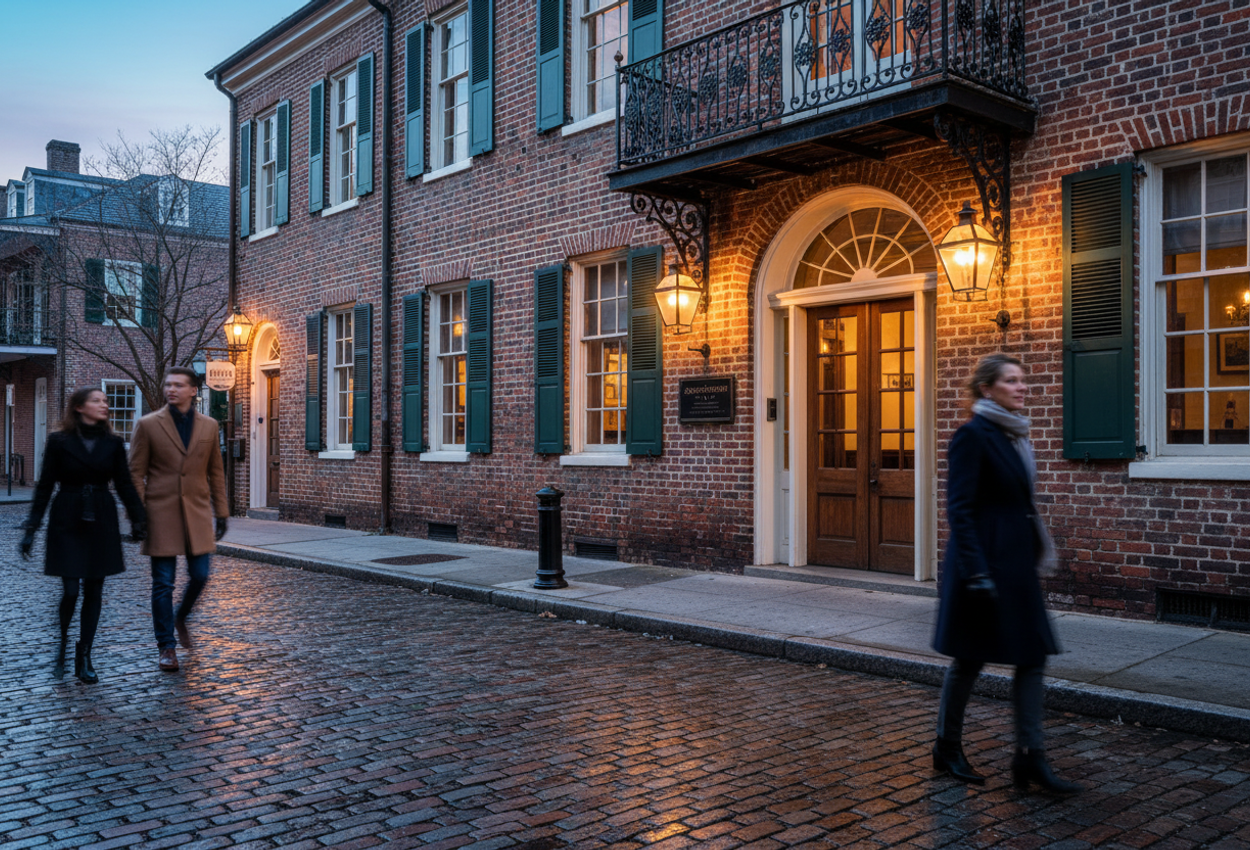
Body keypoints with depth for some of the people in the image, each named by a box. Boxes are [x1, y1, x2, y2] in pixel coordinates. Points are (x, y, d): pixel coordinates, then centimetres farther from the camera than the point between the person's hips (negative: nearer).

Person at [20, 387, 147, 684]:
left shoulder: (113, 443, 4)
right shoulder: (59, 441, -3)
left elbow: (124, 484, 6)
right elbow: (45, 486, -2)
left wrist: (138, 518, -3)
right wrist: (31, 527, -6)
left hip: (101, 523, 3)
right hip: (67, 523, -3)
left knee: (94, 591, 5)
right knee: (71, 590, -8)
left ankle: (84, 658, 14)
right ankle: (62, 643, 21)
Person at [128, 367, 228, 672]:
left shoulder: (209, 426, 7)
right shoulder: (148, 425, -1)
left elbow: (215, 472, 11)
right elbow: (136, 473, -1)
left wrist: (221, 513, 9)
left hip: (197, 514, 3)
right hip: (161, 515, -2)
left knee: (199, 576, 3)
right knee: (163, 583, 3)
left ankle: (180, 618, 34)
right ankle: (166, 645, 15)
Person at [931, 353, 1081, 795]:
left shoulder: (1015, 434, 12)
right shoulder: (972, 435, -14)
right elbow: (959, 509, -18)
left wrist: (1035, 552, 19)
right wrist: (976, 573, -23)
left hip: (1016, 562, 8)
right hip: (986, 560, -8)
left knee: (1033, 655, 5)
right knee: (970, 659, 4)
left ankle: (1030, 758, 11)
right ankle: (947, 749, 21)